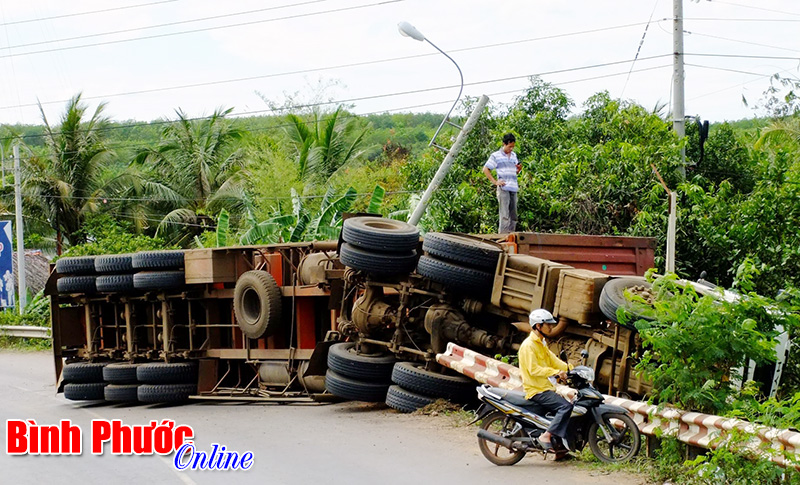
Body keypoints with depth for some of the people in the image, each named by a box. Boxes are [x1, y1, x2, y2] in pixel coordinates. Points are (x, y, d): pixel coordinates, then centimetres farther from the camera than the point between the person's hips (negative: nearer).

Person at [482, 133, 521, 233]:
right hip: (503, 189, -6)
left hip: (514, 189, 6)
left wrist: (519, 169, 5)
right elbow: (485, 169, 1)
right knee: (505, 215, -10)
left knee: (513, 216, 7)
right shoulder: (496, 156, 1)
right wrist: (495, 182, -6)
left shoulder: (514, 155, 19)